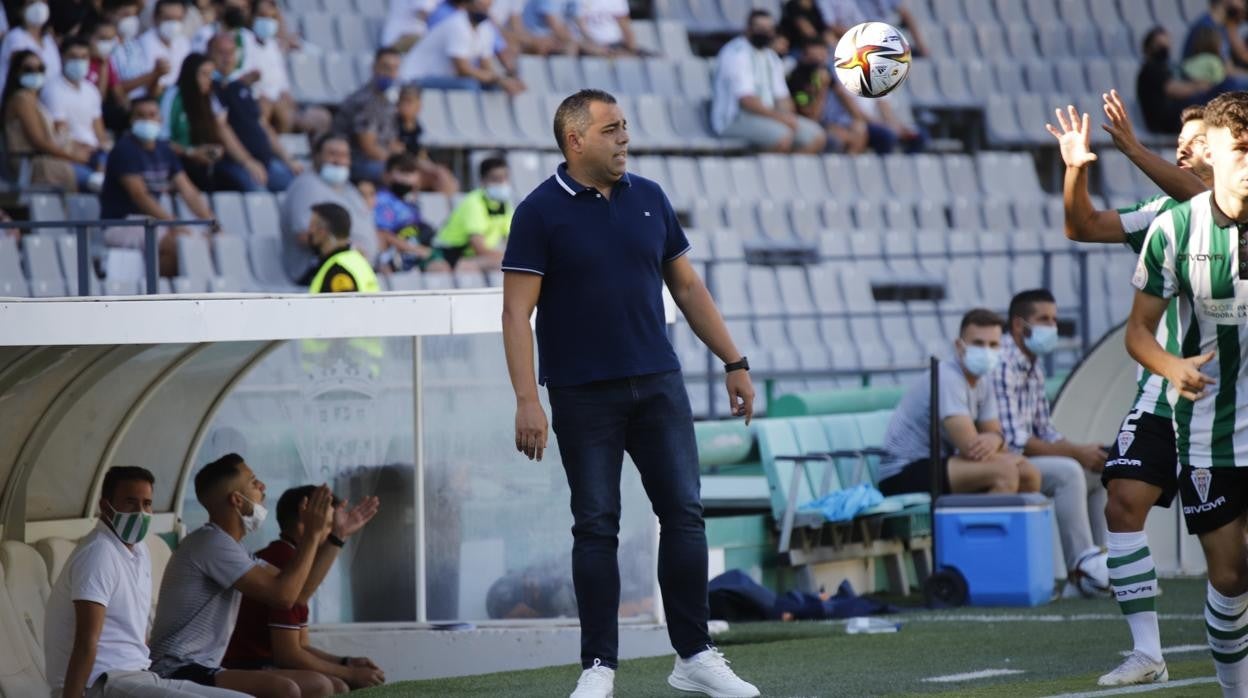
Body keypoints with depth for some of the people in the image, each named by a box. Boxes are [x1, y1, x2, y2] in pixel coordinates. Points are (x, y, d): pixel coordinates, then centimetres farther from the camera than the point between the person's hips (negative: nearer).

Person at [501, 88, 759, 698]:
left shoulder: (649, 199, 9)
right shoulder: (541, 212, -6)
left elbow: (687, 287, 15)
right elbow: (517, 311, -10)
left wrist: (733, 362, 11)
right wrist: (527, 399, -19)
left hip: (657, 384, 4)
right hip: (583, 394, -4)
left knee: (684, 515, 1)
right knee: (596, 527, 0)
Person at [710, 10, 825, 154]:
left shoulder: (771, 57, 18)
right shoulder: (737, 54, -10)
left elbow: (781, 96, 14)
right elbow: (745, 100, -19)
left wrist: (787, 116, -9)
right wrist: (779, 116, -24)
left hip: (768, 115, 9)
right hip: (735, 119, -9)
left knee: (817, 137, -8)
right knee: (782, 136, -35)